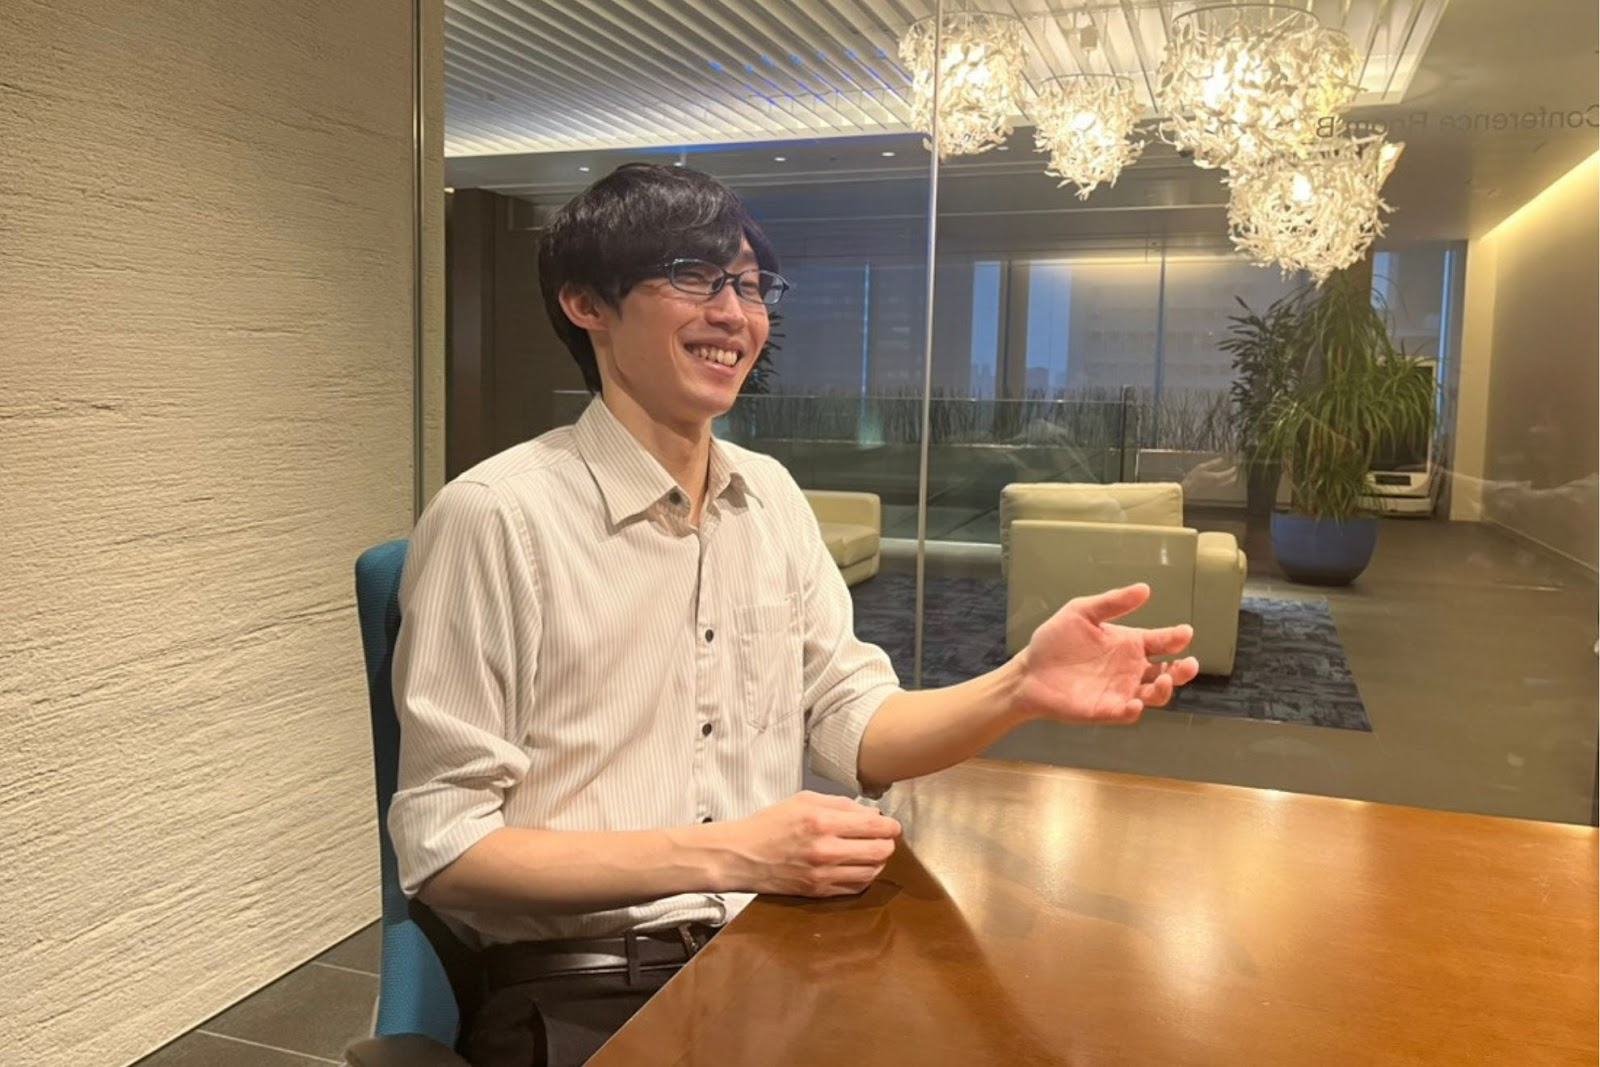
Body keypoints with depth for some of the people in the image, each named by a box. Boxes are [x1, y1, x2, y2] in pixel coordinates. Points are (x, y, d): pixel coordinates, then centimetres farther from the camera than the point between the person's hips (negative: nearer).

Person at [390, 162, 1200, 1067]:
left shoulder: (772, 495, 7)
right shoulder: (495, 517, -14)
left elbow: (854, 726, 6)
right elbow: (442, 845, -13)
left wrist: (1021, 689, -12)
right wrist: (725, 855, -21)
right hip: (581, 991, -5)